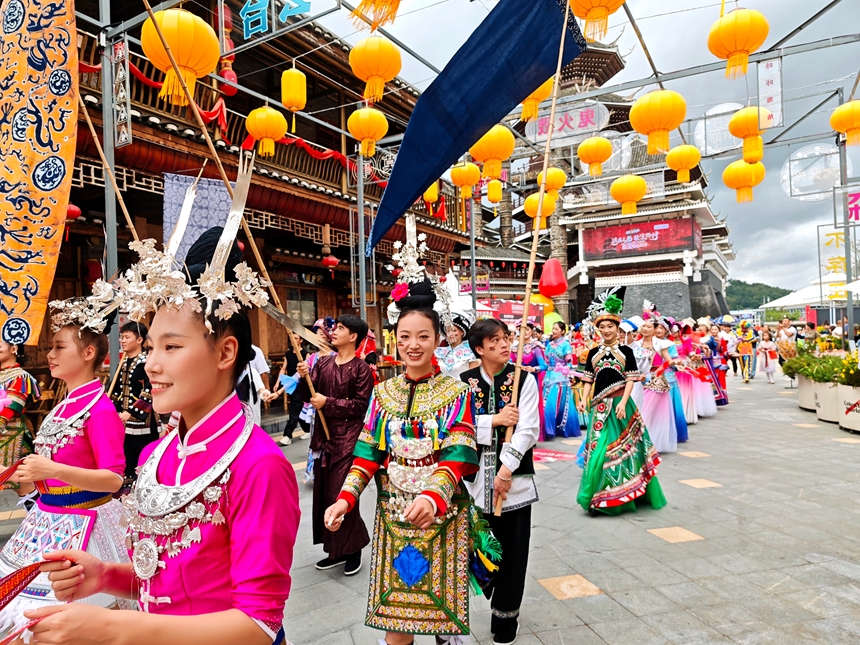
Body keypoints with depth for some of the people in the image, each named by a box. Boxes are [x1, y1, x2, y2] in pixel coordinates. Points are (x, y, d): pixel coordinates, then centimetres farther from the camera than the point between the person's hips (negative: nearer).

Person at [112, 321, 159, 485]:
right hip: (123, 419, 8)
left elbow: (149, 393, -19)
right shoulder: (123, 364, 12)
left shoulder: (147, 363, -12)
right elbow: (117, 390, 21)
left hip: (142, 419, -7)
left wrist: (131, 411, -23)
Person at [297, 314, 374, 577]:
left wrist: (327, 403, -14)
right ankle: (336, 551, 27)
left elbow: (361, 405, -13)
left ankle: (353, 550, 15)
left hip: (348, 439, -6)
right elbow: (309, 395, 8)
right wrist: (304, 378, -10)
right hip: (324, 437, 7)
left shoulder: (362, 369, -8)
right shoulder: (323, 363, 9)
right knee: (323, 494, 11)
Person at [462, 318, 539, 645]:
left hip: (514, 477, 0)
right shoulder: (464, 382, 1)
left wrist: (506, 471, -15)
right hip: (474, 477, 1)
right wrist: (494, 420, -15)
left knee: (512, 551, 7)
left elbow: (528, 430, -9)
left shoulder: (525, 379, -3)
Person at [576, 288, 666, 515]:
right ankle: (598, 495, 12)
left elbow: (630, 380, -2)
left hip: (620, 404, -2)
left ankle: (623, 493, 15)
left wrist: (623, 402, -14)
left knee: (622, 446, 0)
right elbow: (589, 380, 9)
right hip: (600, 405, 2)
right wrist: (584, 400, -5)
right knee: (599, 447, 1)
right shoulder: (593, 353, 10)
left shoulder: (626, 351, 2)